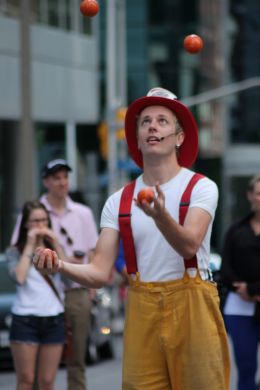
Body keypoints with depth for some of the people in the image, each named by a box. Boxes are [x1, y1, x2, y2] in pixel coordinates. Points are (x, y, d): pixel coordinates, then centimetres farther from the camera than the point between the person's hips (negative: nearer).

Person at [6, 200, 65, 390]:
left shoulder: (53, 248, 12)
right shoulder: (15, 251, 3)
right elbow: (19, 277, -16)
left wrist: (56, 245, -7)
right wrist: (30, 246, -10)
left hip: (54, 319, 3)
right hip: (25, 319, -3)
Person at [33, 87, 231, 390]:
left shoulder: (201, 188, -1)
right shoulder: (118, 202, 8)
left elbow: (189, 245, -19)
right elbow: (100, 273, 0)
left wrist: (159, 214, -38)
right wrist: (61, 266, -19)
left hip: (191, 308, -2)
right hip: (141, 311, 3)